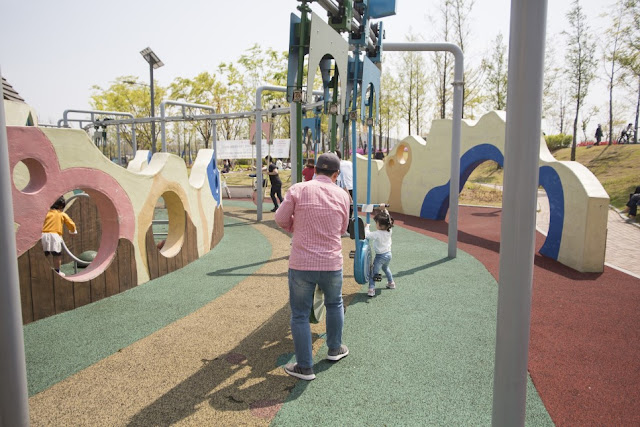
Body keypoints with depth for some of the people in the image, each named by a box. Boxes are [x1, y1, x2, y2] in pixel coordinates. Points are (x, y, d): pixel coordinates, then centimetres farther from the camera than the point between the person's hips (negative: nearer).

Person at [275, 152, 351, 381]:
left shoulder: (298, 189, -7)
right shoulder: (342, 195, 0)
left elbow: (281, 219, -1)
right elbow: (342, 229, 9)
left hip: (301, 264, -2)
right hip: (332, 264, 2)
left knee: (300, 315, 11)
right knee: (334, 304, 28)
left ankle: (304, 367, 19)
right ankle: (335, 348, 42)